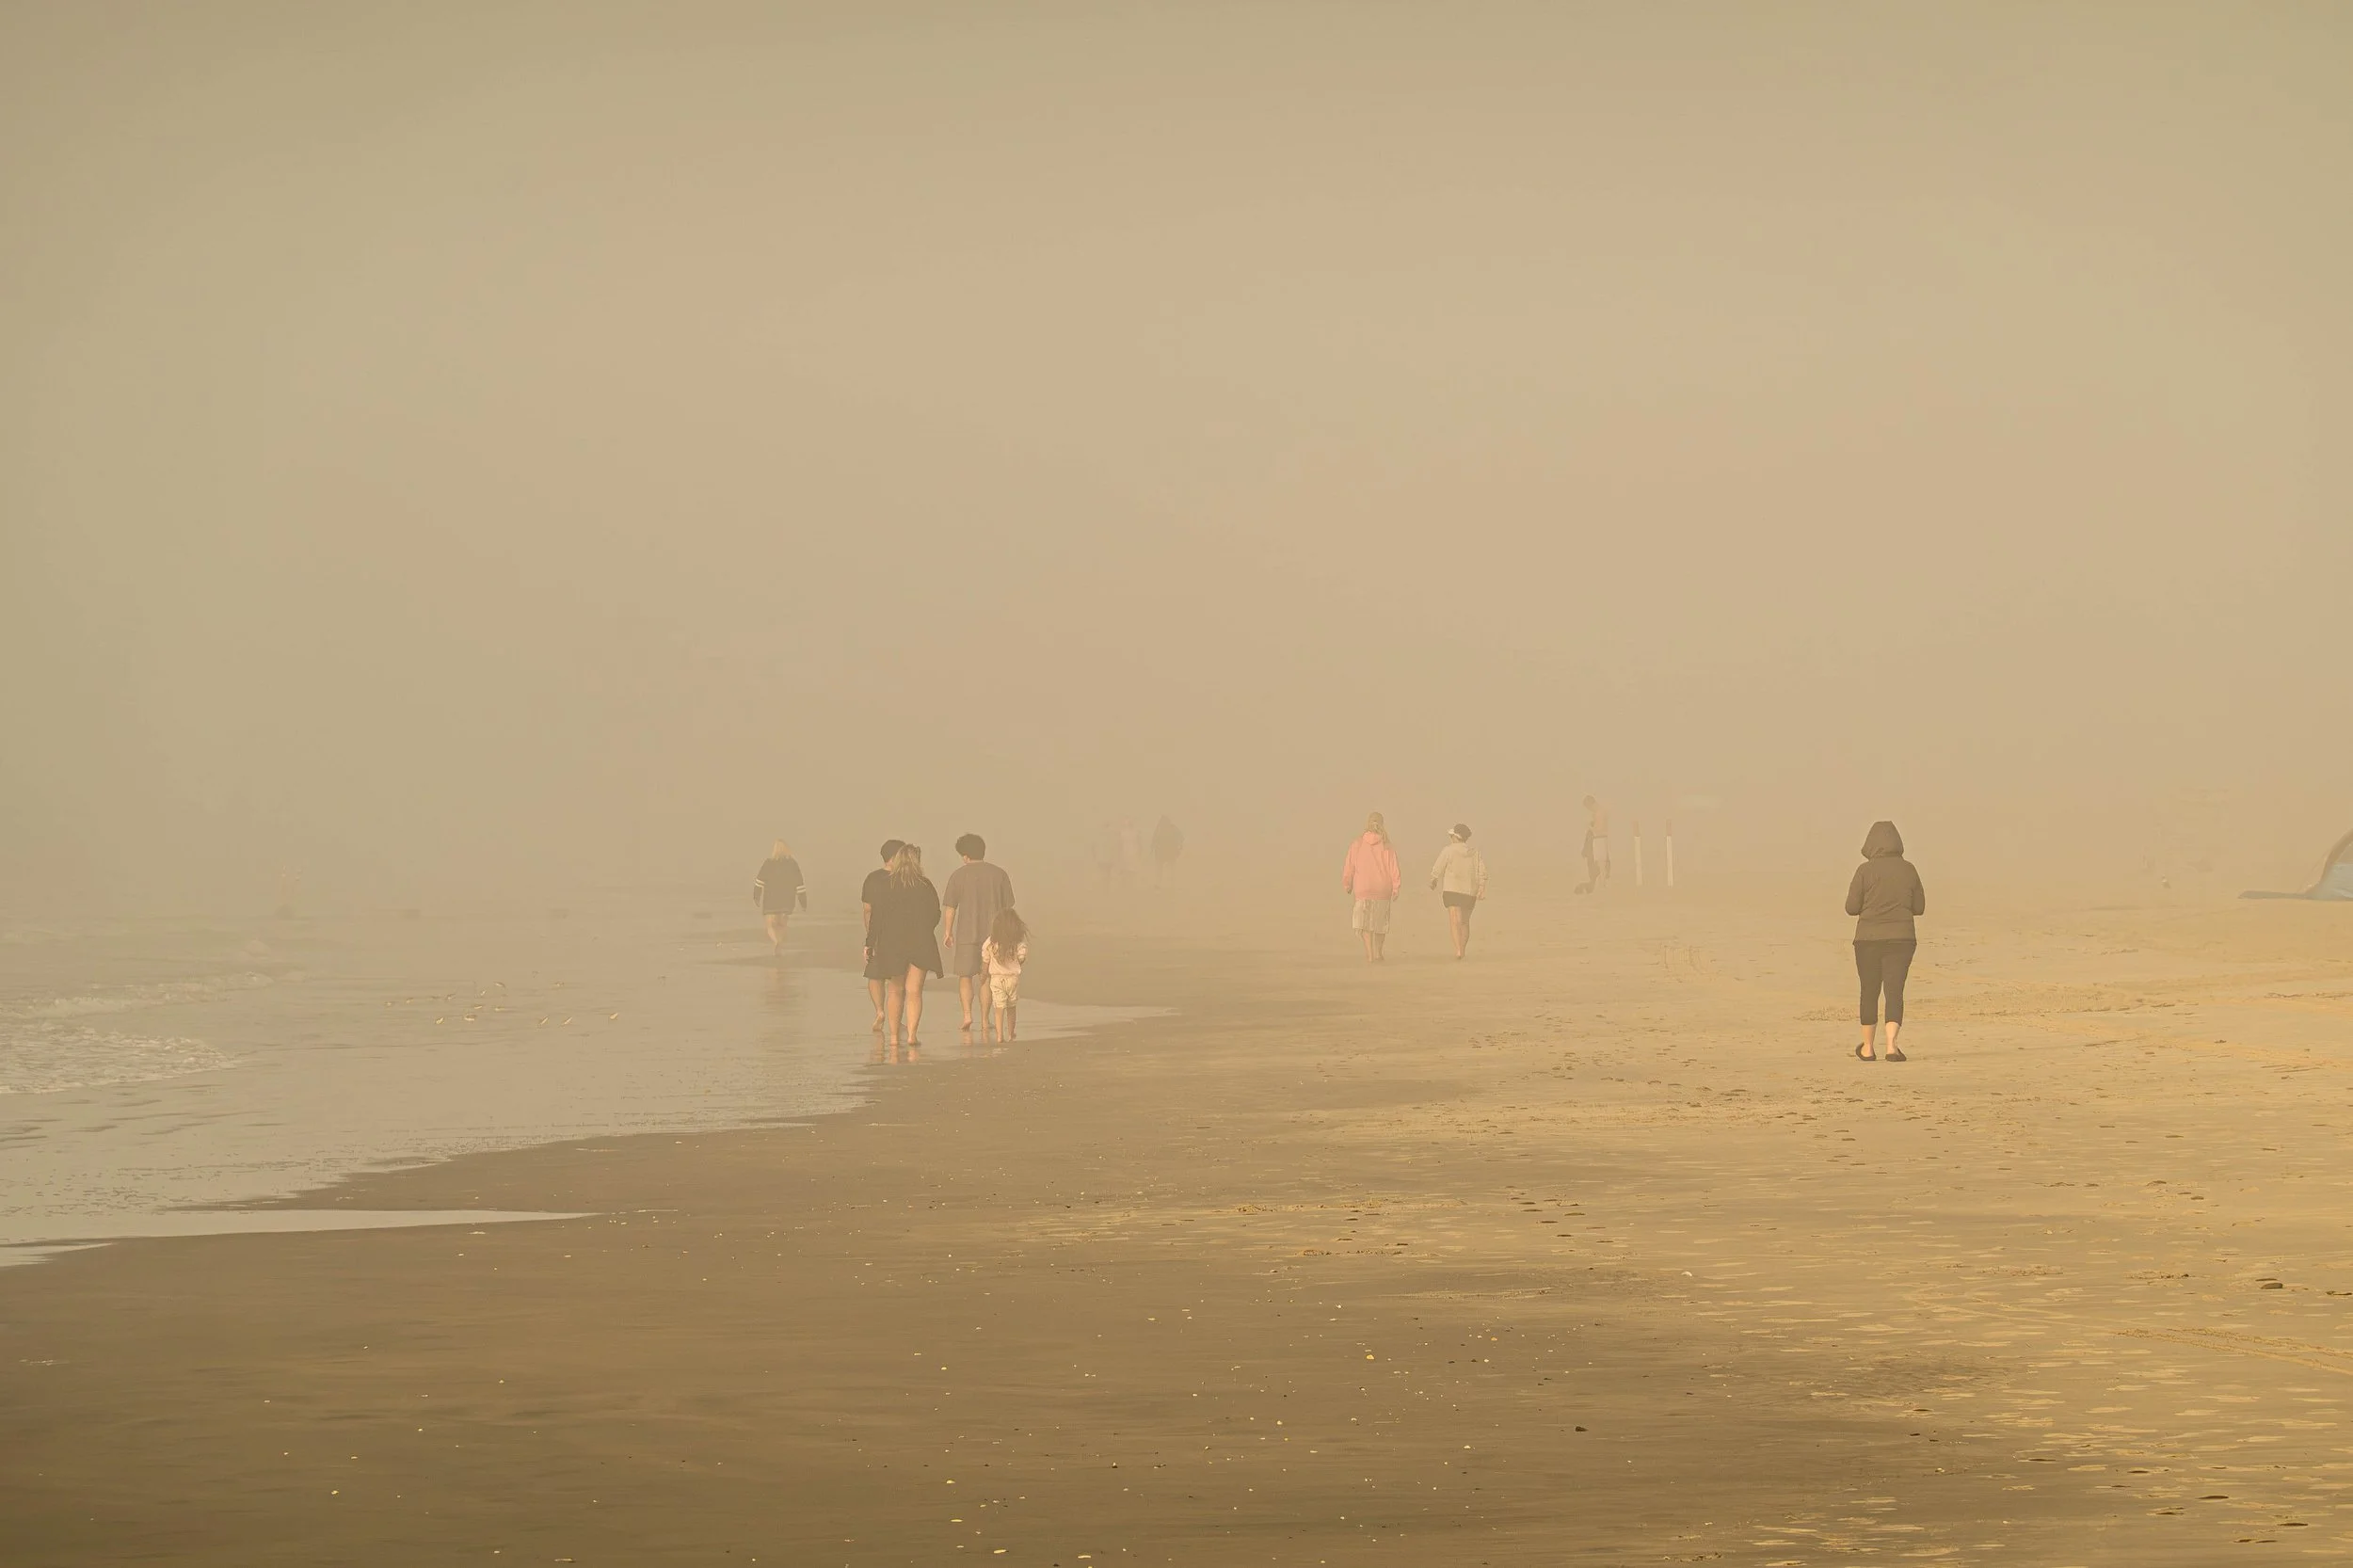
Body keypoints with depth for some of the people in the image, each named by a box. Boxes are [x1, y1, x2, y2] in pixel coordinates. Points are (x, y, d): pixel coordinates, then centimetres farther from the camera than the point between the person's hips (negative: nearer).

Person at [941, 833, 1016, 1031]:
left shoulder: (958, 875, -3)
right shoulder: (999, 874, 3)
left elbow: (950, 907, -2)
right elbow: (1007, 907, 5)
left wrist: (948, 932, 7)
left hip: (966, 933, -2)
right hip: (992, 933, 2)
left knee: (965, 976, 6)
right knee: (986, 978, 10)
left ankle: (967, 1014, -11)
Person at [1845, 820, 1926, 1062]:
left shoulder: (1865, 870, -7)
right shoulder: (1908, 869, 1)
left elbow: (1852, 907, -7)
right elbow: (1919, 907, 7)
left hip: (1869, 939, -1)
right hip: (1901, 939, 1)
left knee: (1869, 991, 12)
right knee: (1894, 990, -1)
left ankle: (1867, 1048, 21)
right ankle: (1891, 1044, -18)